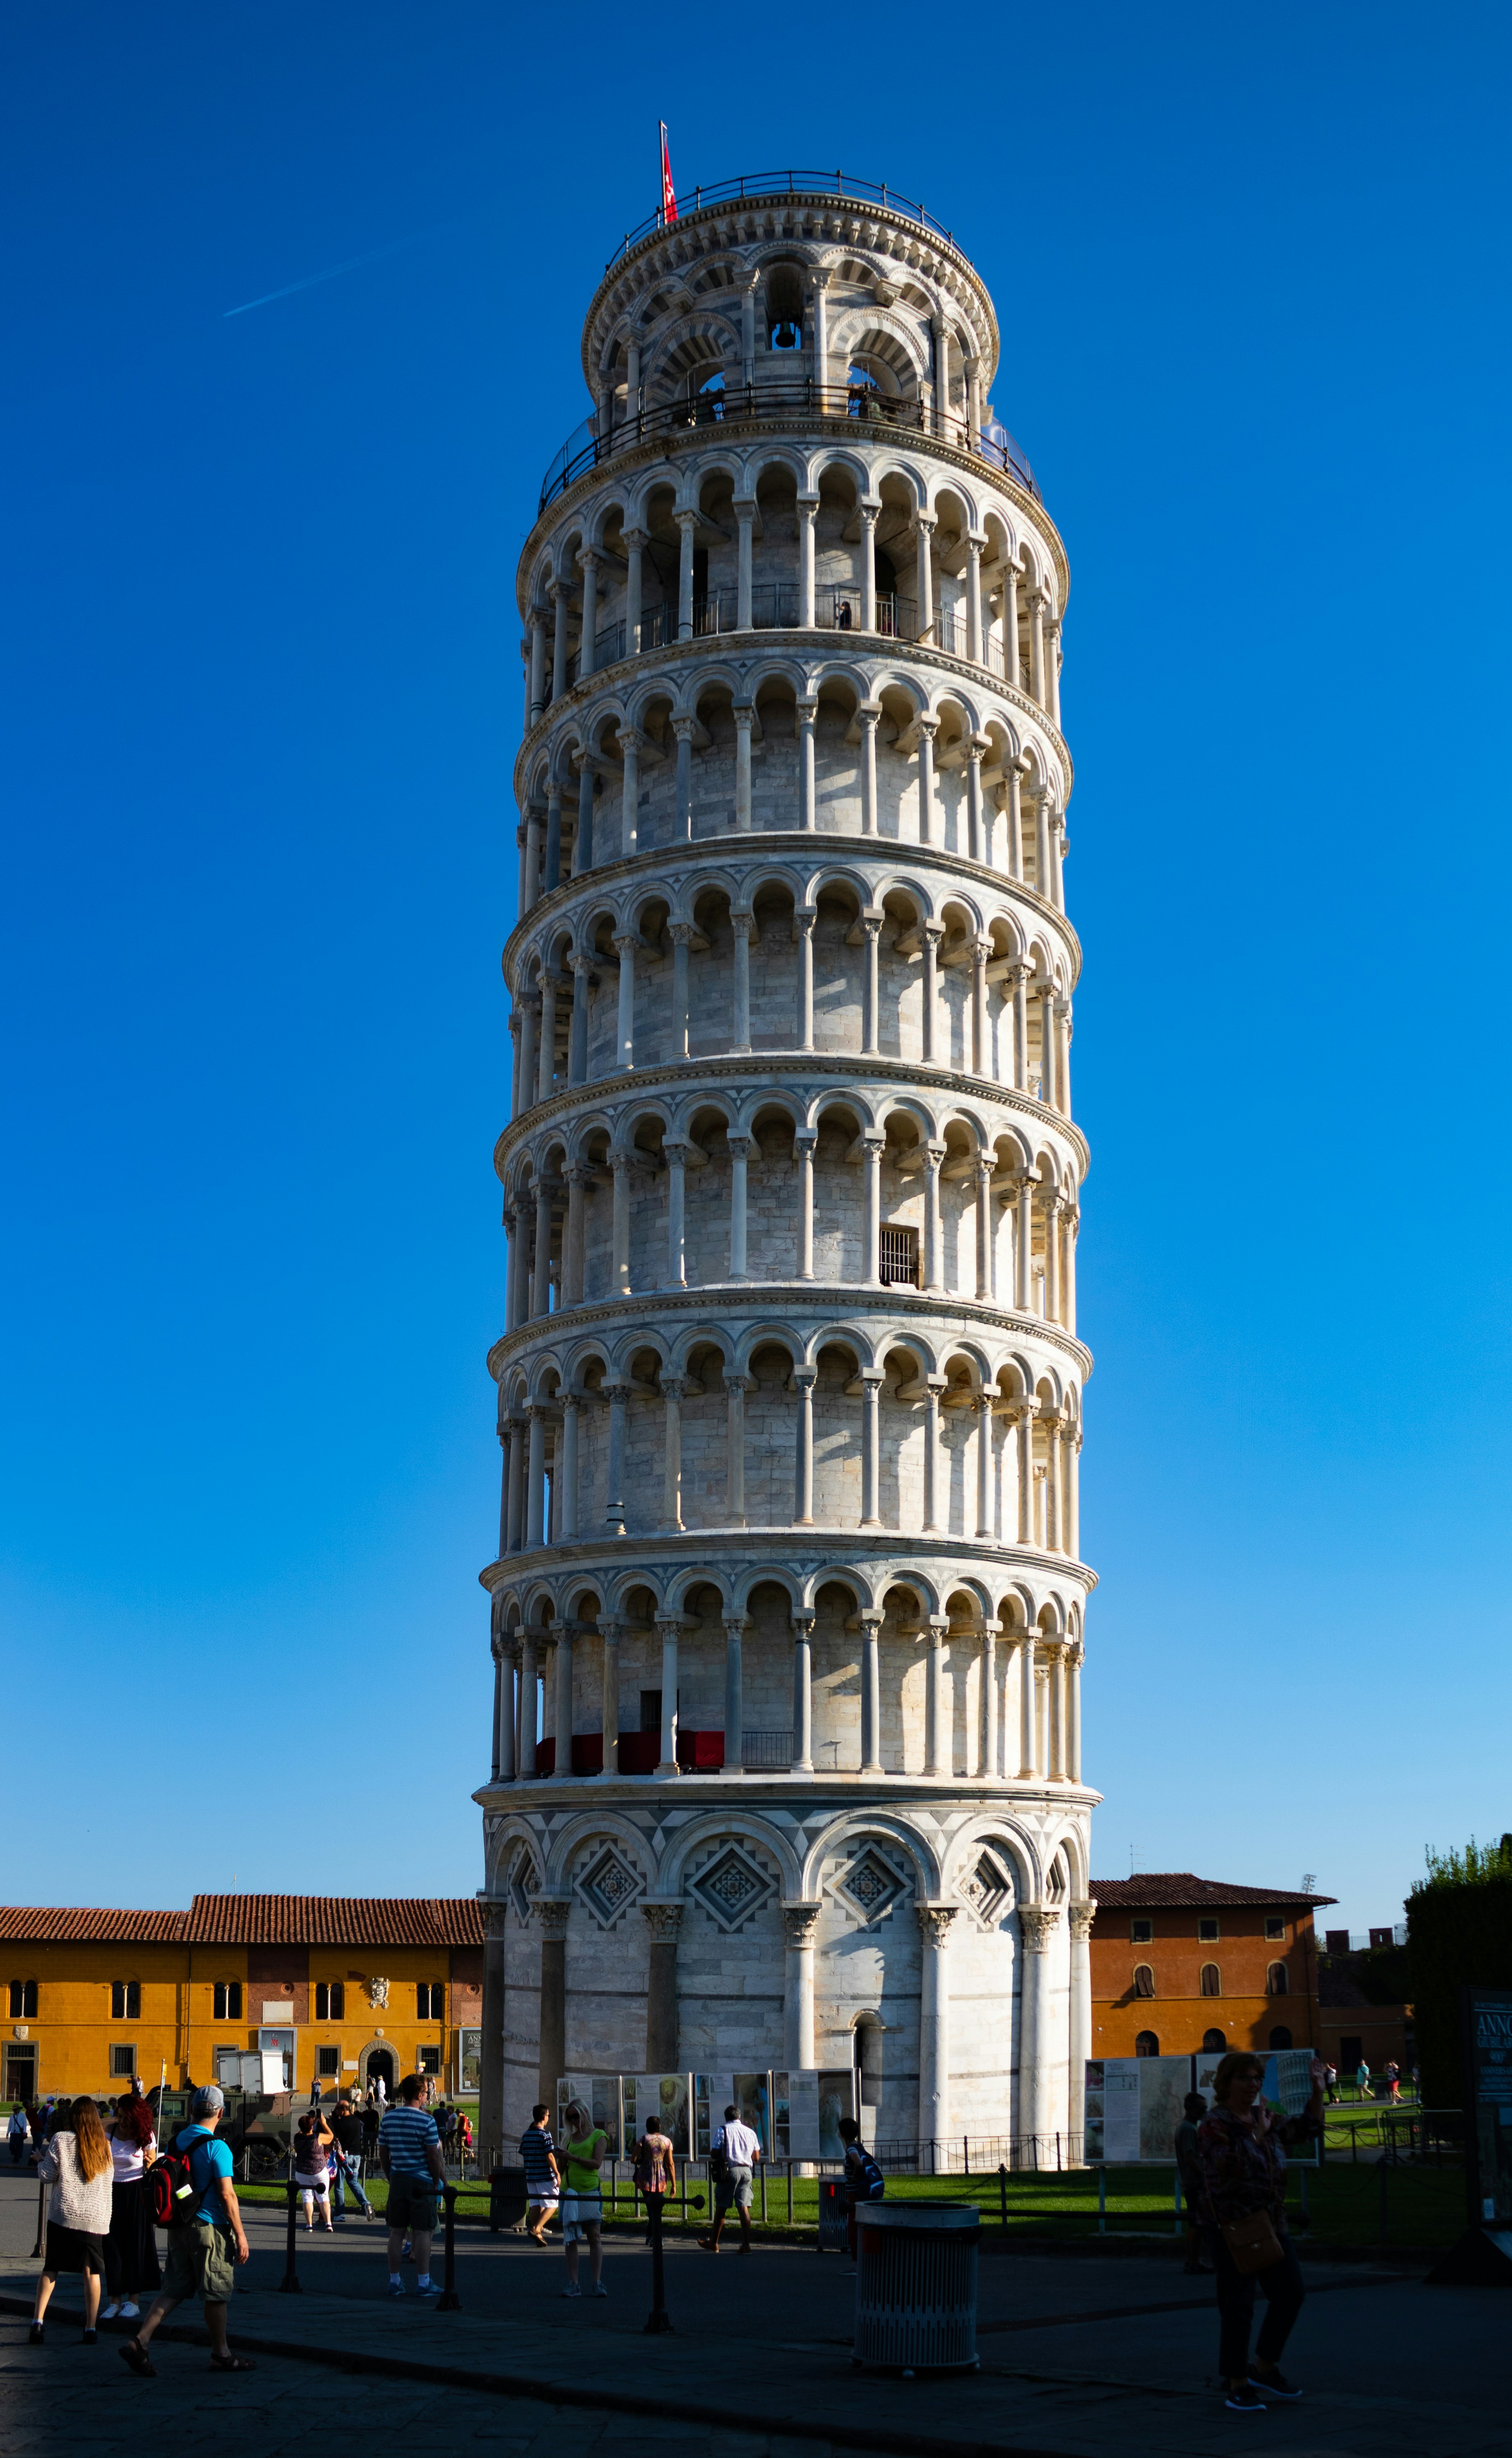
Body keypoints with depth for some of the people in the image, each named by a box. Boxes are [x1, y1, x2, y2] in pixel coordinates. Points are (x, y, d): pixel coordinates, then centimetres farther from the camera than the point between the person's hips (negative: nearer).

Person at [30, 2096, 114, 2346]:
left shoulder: (61, 2140, -5)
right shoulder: (104, 2145, 5)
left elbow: (47, 2174, -3)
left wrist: (41, 2160, 16)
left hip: (63, 2215, -1)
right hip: (96, 2219, 2)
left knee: (51, 2269, 10)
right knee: (92, 2272, 6)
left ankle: (37, 2320, -3)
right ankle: (91, 2329, 4)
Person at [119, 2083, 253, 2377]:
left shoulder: (176, 2141, 6)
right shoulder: (216, 2147, -16)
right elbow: (227, 2195, -17)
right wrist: (240, 2235, -12)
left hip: (179, 2227, 7)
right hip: (209, 2226, -7)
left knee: (173, 2289, 11)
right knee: (216, 2293, 5)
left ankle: (140, 2342, -2)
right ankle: (221, 2355, 16)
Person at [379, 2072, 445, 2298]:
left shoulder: (388, 2118, 5)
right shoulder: (426, 2120, -11)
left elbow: (383, 2152, 10)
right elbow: (433, 2156, -11)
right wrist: (436, 2182, 1)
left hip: (397, 2180, 5)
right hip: (421, 2182, -5)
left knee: (396, 2232, 9)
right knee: (422, 2232, 0)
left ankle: (395, 2281, 14)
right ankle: (423, 2283, 2)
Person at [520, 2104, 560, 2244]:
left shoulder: (526, 2135, 9)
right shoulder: (545, 2134, -12)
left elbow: (523, 2156, 13)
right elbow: (549, 2156, -15)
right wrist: (557, 2174, -9)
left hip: (531, 2177, 7)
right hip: (546, 2177, -6)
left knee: (535, 2205, 10)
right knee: (551, 2205, 1)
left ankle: (538, 2236, 9)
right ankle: (537, 2229, -16)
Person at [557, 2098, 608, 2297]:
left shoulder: (598, 2135, 4)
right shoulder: (570, 2138, 18)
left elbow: (597, 2163, -9)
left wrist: (573, 2158, -17)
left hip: (590, 2190, -5)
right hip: (569, 2191, 5)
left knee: (594, 2237, -6)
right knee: (570, 2239, 1)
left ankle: (597, 2283, -5)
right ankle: (573, 2284, 2)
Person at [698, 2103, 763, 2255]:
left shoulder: (723, 2130, -3)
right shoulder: (751, 2132, 9)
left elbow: (714, 2154, -8)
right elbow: (756, 2157, 13)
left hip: (729, 2171, -4)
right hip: (746, 2171, 4)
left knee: (721, 2207, 6)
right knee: (744, 2207, 3)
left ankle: (714, 2243, 16)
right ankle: (746, 2244, -4)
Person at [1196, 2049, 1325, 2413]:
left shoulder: (1265, 2117, 11)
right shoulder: (1215, 2124, -11)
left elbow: (1307, 2129, 17)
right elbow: (1226, 2168, -22)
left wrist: (1317, 2091, 7)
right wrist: (1257, 2135, -24)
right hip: (1232, 2225, -8)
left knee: (1291, 2293, 10)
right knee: (1238, 2305, -4)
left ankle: (1264, 2367, 25)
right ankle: (1237, 2386, 7)